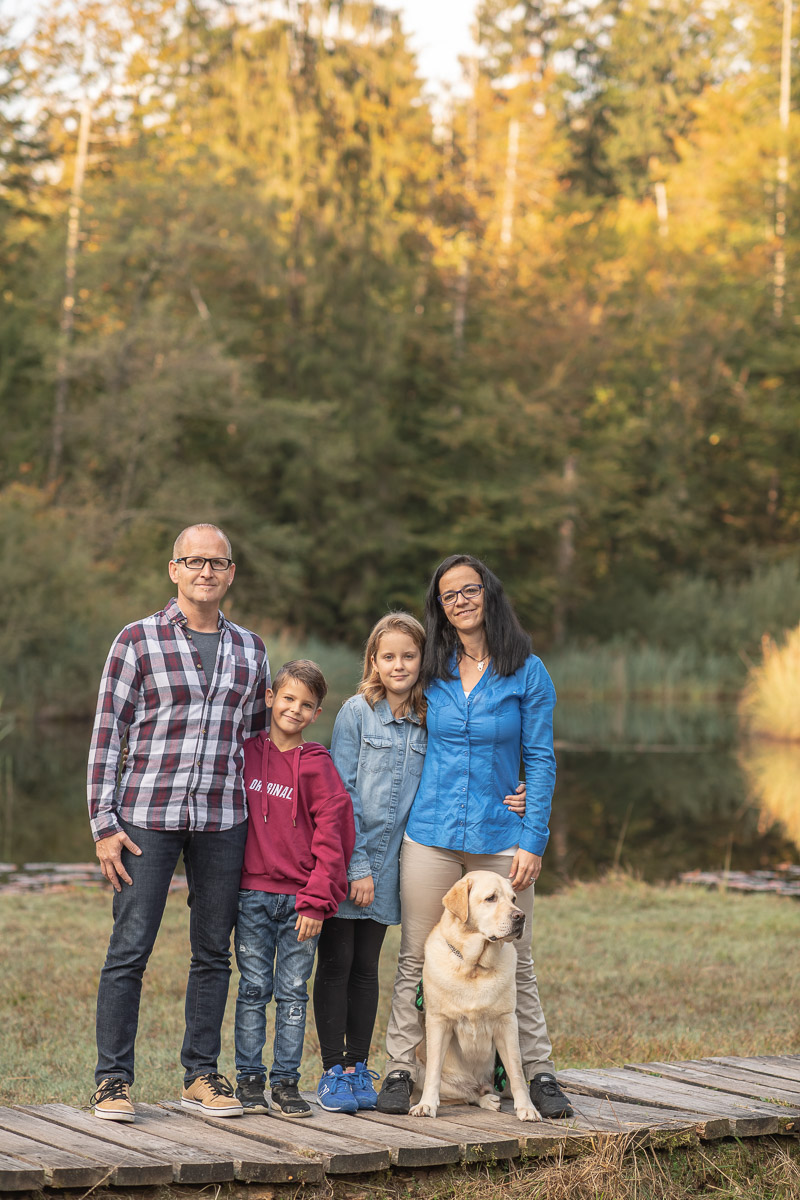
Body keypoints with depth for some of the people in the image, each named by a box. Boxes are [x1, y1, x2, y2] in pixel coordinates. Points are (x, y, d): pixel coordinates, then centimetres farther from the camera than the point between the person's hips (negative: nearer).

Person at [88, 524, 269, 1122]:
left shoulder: (250, 649, 11)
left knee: (214, 951, 7)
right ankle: (113, 1077, 4)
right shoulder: (138, 640, 0)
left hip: (223, 820, 4)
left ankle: (201, 1074, 17)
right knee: (130, 949, -4)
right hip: (147, 816, -4)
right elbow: (107, 733, -1)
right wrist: (104, 824, -7)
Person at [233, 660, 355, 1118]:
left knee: (293, 992, 5)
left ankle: (287, 1081, 12)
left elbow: (333, 834, -5)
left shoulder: (317, 764, -3)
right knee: (254, 989, 5)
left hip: (301, 900, -1)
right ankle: (249, 1079, 12)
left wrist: (317, 901, -9)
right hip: (252, 894, 2)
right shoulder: (245, 752, 5)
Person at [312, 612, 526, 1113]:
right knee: (336, 964, 2)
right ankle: (333, 1070, 9)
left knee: (367, 968, 11)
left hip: (389, 861, 3)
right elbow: (341, 793, -8)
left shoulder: (430, 720, 5)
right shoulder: (358, 712, -6)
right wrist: (356, 865, -13)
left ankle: (359, 1067, 18)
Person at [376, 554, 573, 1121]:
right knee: (415, 960, 3)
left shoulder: (527, 672, 0)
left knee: (514, 962, 3)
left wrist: (533, 840, -7)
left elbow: (541, 761, 0)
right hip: (431, 835, 2)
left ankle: (540, 1072, 13)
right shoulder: (432, 672, 7)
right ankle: (400, 1071, 10)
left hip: (499, 837, -2)